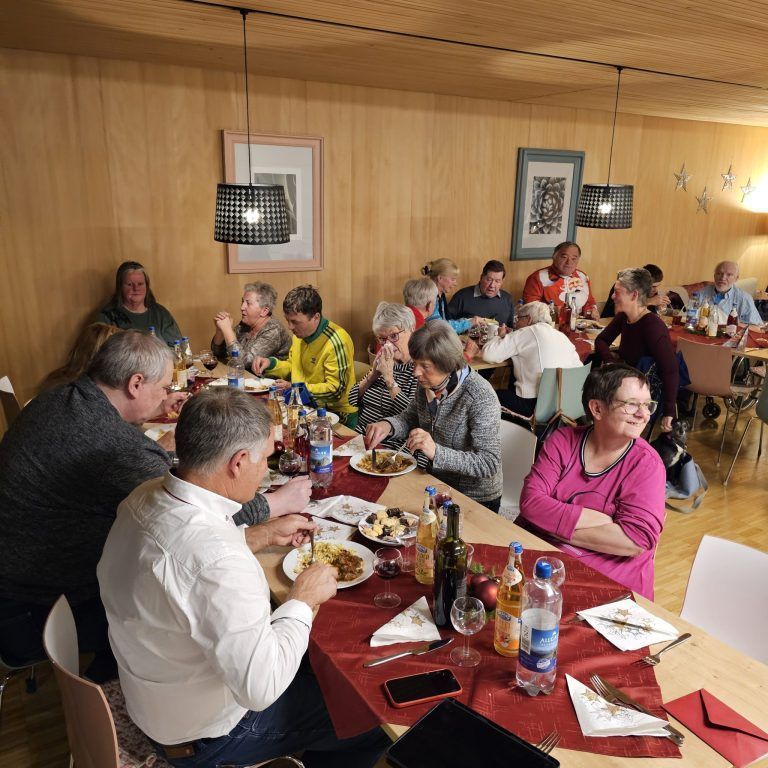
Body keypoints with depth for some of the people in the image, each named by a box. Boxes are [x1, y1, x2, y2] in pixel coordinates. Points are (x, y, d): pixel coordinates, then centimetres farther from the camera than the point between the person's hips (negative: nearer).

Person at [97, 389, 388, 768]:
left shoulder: (146, 495, -12)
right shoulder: (216, 564, -40)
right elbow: (261, 689, -33)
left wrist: (264, 534, 4)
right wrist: (304, 599, -21)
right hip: (205, 735, -8)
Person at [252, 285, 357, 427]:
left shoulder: (336, 342, -22)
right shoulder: (300, 333, 5)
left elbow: (336, 390, -20)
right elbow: (293, 367, 19)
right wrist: (270, 363, 0)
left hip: (335, 414, -8)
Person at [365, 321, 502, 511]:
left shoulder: (480, 397, -24)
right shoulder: (428, 383, -3)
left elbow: (489, 464, -26)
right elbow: (410, 418, 13)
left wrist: (436, 451, -37)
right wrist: (387, 425, -10)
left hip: (474, 501, -6)